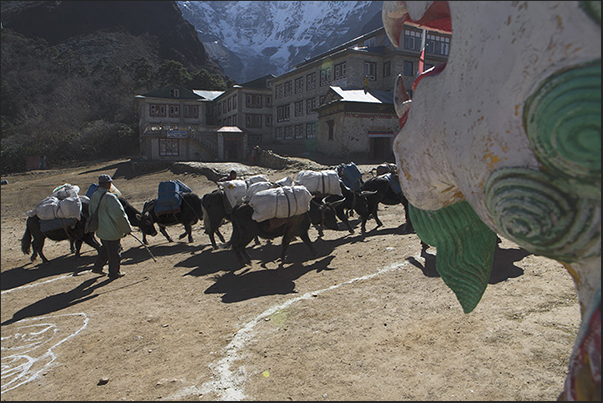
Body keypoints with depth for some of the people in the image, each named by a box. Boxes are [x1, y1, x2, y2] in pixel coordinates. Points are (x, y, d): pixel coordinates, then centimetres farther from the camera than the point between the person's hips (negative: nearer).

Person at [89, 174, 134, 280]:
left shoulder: (93, 197, 4)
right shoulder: (109, 197, -24)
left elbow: (91, 213, 18)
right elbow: (119, 215, -24)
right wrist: (127, 228, -14)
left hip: (100, 231, 8)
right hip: (112, 231, -8)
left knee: (105, 249, 27)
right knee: (114, 252, 6)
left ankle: (97, 267, 31)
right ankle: (114, 273, 17)